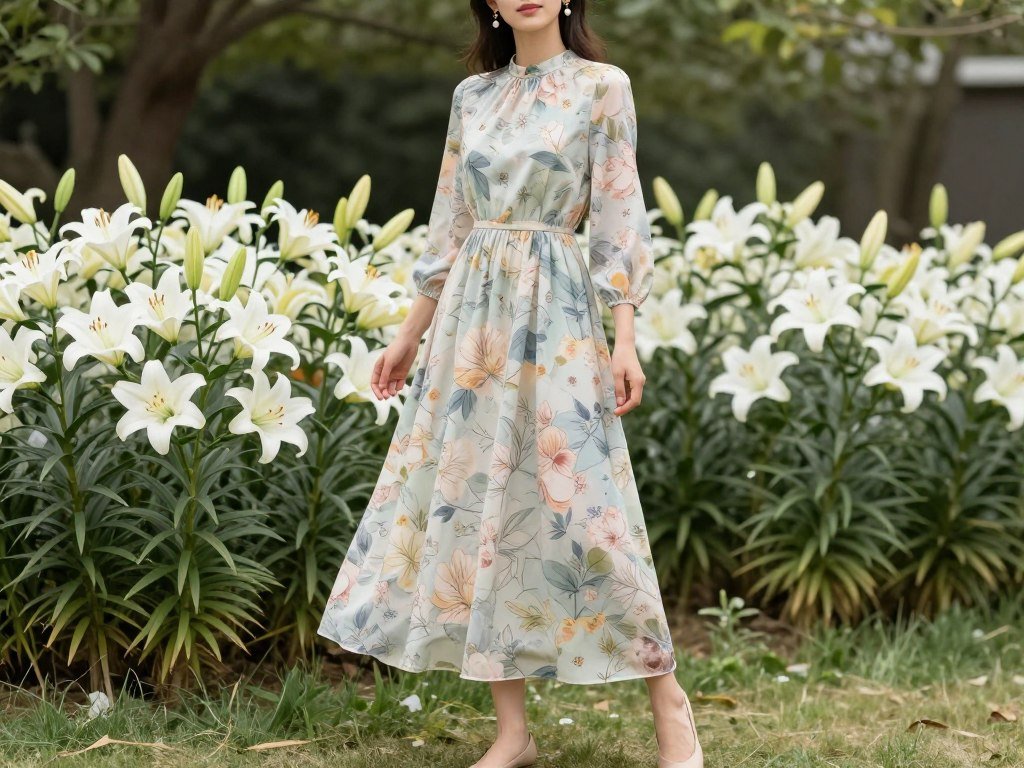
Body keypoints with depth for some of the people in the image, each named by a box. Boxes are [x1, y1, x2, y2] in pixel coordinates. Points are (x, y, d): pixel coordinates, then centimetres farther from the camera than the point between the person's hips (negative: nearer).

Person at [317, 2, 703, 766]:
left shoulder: (602, 87, -1)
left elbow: (620, 220, -5)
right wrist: (411, 334, 14)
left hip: (555, 311, -5)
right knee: (472, 499, 2)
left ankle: (669, 703, 6)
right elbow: (448, 226, 15)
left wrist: (626, 339, -11)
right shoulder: (472, 95, 12)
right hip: (470, 313, 5)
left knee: (583, 504, -8)